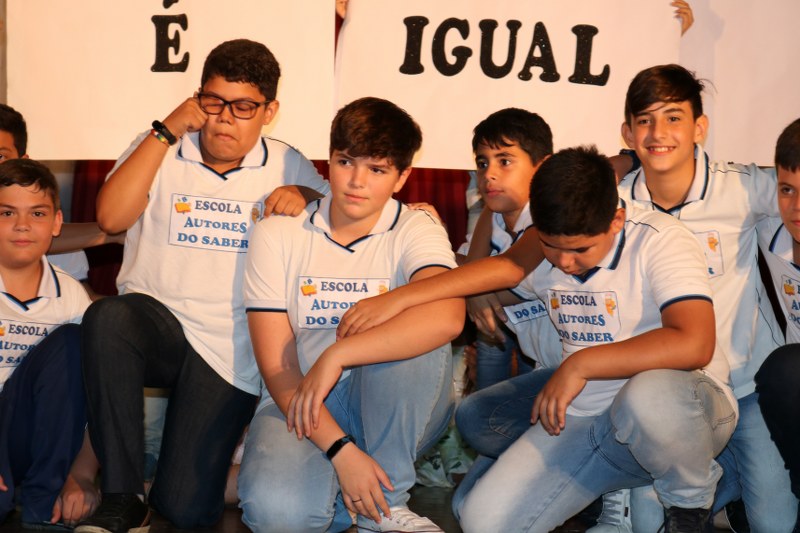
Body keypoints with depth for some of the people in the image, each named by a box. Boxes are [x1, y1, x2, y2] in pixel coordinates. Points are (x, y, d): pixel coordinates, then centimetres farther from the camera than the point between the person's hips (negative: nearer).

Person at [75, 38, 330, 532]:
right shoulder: (160, 148, 6)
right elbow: (111, 217, -9)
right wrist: (166, 132, -10)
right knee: (108, 318, -39)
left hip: (229, 352, -1)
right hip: (156, 320, 1)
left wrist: (305, 196, -15)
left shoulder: (287, 165, 9)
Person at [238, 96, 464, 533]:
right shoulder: (278, 234, -3)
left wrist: (336, 355, -32)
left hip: (392, 415, 1)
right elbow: (276, 364, -9)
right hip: (299, 403, 0)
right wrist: (340, 449, -21)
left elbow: (447, 317, -30)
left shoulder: (416, 232, -5)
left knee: (416, 336, -32)